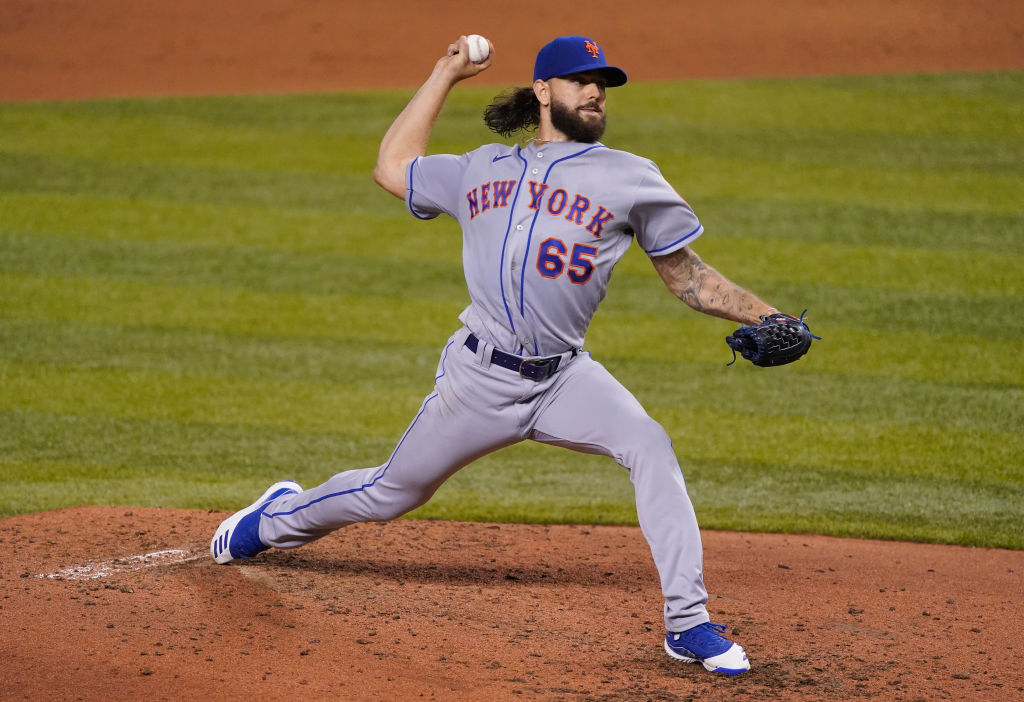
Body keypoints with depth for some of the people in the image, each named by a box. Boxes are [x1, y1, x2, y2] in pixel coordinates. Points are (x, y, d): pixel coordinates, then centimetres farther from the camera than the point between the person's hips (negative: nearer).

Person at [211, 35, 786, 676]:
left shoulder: (630, 178, 5)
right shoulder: (483, 171, 13)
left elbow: (687, 275, 7)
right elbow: (393, 168, 23)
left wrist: (762, 316, -6)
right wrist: (446, 75, 25)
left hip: (564, 378, -1)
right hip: (479, 378, 1)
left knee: (651, 448, -27)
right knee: (392, 493, 12)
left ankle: (688, 623, -24)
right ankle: (278, 518, 42)